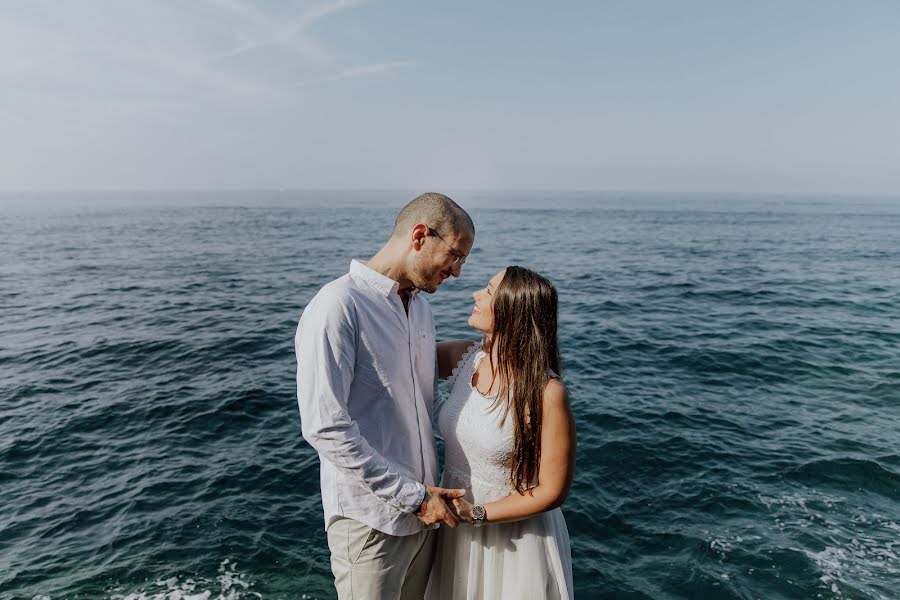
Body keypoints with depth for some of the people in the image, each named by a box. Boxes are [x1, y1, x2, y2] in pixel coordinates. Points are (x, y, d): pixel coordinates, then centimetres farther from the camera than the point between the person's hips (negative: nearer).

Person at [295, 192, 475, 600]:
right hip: (371, 519, -7)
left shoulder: (421, 306, 9)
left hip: (422, 509, 7)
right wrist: (414, 496, -17)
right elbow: (325, 428, -22)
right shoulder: (338, 306, -18)